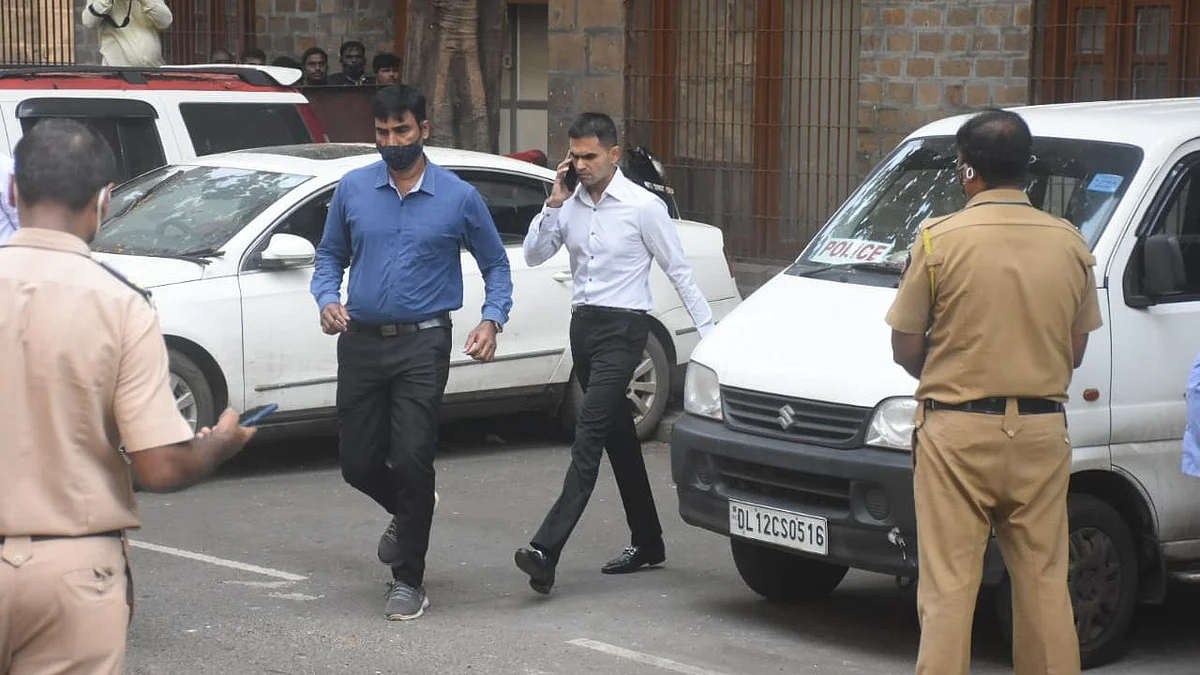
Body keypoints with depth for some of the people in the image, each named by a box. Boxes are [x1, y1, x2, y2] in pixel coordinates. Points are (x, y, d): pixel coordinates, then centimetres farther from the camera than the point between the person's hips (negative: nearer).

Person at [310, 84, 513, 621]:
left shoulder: (458, 198, 0)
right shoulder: (353, 189, 6)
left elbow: (496, 265, 9)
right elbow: (329, 255, 15)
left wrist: (492, 320, -8)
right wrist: (327, 299, -5)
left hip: (422, 344, -3)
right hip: (360, 341, 3)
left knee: (411, 461, -10)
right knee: (357, 463, 6)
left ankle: (408, 581, 3)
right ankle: (406, 513, 40)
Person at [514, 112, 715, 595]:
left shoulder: (643, 206, -7)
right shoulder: (570, 205, 8)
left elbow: (679, 271, -2)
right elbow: (533, 255, 5)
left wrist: (709, 332, -4)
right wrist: (553, 204, -7)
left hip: (622, 328, -7)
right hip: (584, 323, 7)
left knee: (589, 434, -15)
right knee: (619, 436, 14)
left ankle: (547, 550, -25)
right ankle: (647, 542, 26)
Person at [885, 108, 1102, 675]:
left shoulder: (941, 239, -9)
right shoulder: (1069, 243, 2)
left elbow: (905, 347, -4)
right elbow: (1075, 350, 8)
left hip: (957, 432, -3)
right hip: (1041, 435, 4)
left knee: (948, 586, 0)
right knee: (1043, 583, 11)